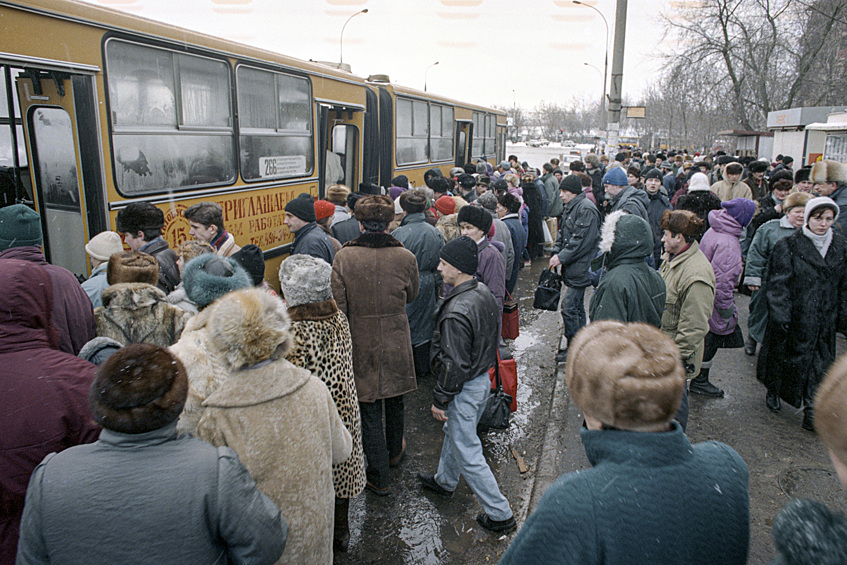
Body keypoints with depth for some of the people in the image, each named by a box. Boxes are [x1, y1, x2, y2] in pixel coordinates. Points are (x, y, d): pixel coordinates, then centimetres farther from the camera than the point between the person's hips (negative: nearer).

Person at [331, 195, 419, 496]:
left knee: (369, 409, 9)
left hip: (361, 342, -2)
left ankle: (378, 478, 17)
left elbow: (339, 307, -11)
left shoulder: (344, 258, -15)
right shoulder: (405, 257, -11)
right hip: (396, 341, 2)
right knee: (395, 399, 24)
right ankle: (394, 450, 48)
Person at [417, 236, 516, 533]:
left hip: (465, 389, -10)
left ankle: (500, 514, 17)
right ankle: (445, 481, 50)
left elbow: (454, 364, -26)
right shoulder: (484, 292, -2)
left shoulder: (456, 312, -31)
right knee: (453, 432, 28)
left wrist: (439, 399, -14)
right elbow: (493, 338, 11)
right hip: (484, 378, 10)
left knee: (468, 452, 6)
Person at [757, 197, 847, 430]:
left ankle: (811, 410, 14)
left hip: (825, 319, 4)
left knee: (820, 363, 4)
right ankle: (773, 391, 34)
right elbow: (777, 284, -11)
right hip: (793, 317, -4)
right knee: (782, 355, 10)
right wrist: (781, 317, -16)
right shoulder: (788, 246, -9)